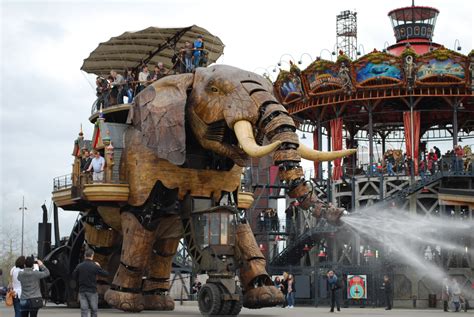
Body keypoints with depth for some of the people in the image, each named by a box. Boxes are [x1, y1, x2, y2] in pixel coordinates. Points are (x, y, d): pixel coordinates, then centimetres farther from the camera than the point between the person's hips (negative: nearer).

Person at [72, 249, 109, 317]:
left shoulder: (79, 266, -1)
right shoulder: (95, 266, -9)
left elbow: (74, 276, 6)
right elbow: (106, 274, -2)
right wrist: (99, 267, 10)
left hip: (82, 291, 2)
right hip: (92, 291, -2)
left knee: (84, 310, 1)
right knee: (94, 309, 9)